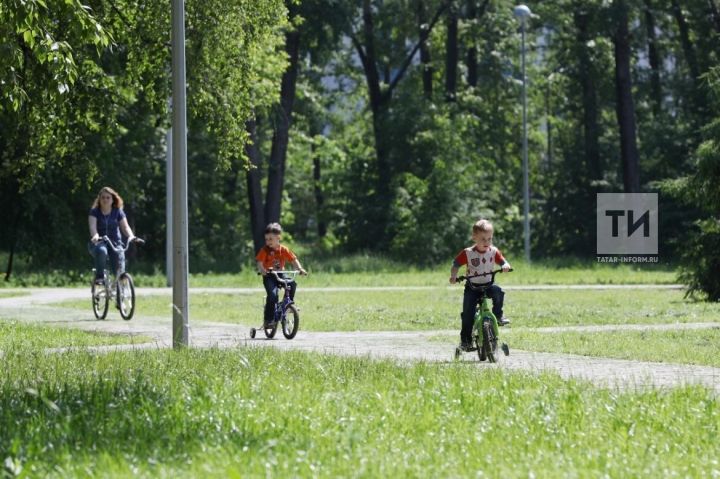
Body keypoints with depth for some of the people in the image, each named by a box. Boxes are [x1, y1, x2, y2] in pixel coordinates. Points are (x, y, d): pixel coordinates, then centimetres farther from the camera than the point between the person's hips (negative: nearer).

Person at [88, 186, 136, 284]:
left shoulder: (118, 212, 5)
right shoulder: (94, 212, -1)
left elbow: (125, 226, -7)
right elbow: (92, 225, -19)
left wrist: (131, 236, -29)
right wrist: (95, 235, -42)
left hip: (114, 242, 2)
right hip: (98, 243, -2)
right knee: (101, 251, -37)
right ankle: (99, 277, -26)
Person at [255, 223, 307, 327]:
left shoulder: (284, 250, 3)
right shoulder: (264, 250, -5)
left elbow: (294, 260, 2)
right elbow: (259, 262, -13)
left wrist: (300, 269, -15)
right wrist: (262, 270, -34)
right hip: (269, 276, -4)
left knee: (292, 284, -23)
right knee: (272, 295, -25)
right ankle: (268, 320, -19)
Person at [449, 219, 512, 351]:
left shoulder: (493, 252, -2)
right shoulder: (468, 253, -8)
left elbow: (503, 262, -1)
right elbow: (456, 264, -3)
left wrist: (505, 266, -26)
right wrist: (453, 276, -21)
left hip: (488, 285, 2)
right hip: (472, 286, -2)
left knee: (498, 291, -31)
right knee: (468, 313, -11)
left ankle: (498, 315, -12)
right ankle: (465, 339, -2)